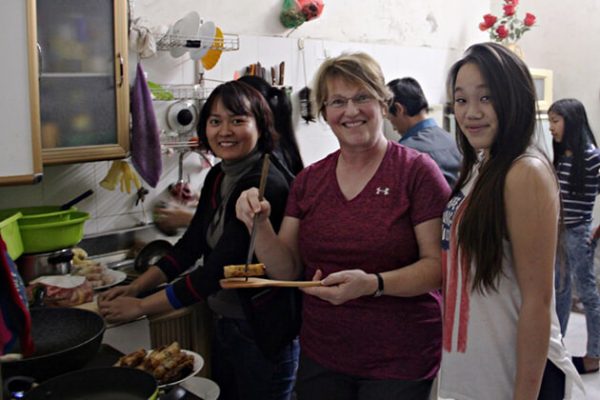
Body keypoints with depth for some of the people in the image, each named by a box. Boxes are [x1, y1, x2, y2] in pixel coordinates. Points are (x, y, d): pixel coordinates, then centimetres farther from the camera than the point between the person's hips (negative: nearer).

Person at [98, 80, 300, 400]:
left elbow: (218, 271, -24)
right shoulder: (218, 177, 4)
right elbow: (191, 245, 9)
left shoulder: (266, 187, -23)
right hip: (225, 325, 8)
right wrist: (135, 287, -1)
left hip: (263, 335, -8)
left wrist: (139, 307, -17)